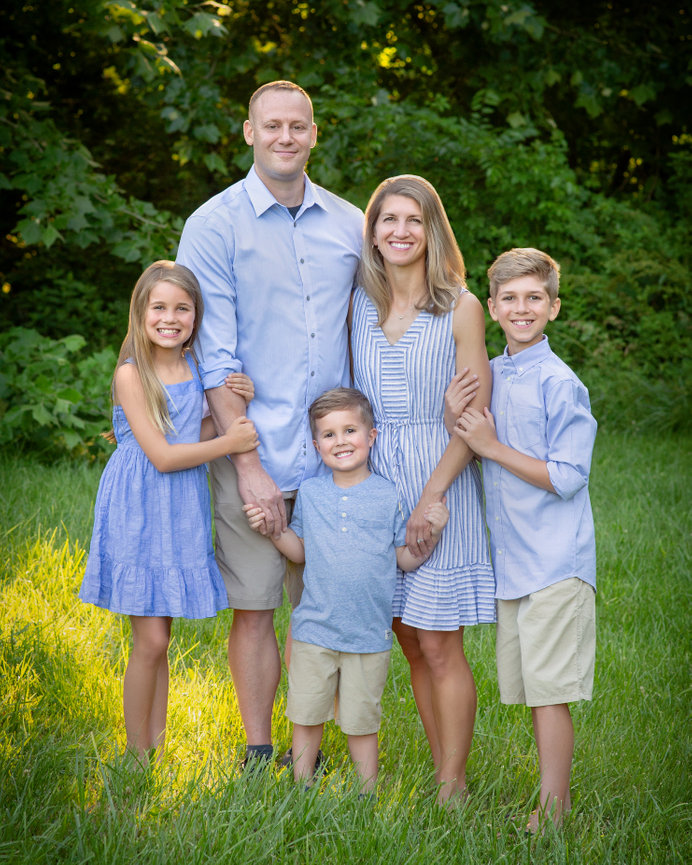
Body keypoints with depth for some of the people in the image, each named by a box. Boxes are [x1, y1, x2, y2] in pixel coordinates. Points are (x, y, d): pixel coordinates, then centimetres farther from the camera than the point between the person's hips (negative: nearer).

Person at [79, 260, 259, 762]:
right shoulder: (131, 373, -13)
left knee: (159, 639, 11)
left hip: (182, 514, 6)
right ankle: (139, 758, 9)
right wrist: (228, 443, -12)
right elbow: (161, 456, -17)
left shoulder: (194, 368, 6)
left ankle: (158, 749, 19)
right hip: (139, 514, -6)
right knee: (151, 641, -4)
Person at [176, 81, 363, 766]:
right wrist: (249, 463, -12)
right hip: (254, 456, -3)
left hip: (332, 454, 3)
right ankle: (257, 754, 16)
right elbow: (216, 358, -6)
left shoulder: (349, 224, 9)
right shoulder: (215, 225, -2)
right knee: (254, 607, 3)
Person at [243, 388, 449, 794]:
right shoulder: (310, 492, 4)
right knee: (306, 716, 11)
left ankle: (369, 795, 22)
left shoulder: (387, 495, -3)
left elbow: (406, 559, 0)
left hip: (370, 634, -2)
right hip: (315, 630, 2)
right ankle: (302, 788, 27)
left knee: (362, 722, 7)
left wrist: (433, 531, -15)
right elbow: (300, 550, 13)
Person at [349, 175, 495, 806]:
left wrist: (430, 496, -15)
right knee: (408, 640, 8)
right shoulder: (359, 305, 7)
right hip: (374, 480, 4)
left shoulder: (460, 309, -5)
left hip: (441, 479, -4)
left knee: (439, 644, -4)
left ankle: (452, 790, 6)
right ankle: (444, 776, 19)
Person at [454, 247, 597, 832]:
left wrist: (491, 447, -14)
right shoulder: (488, 377, 10)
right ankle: (552, 799, 22)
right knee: (527, 689, 12)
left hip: (556, 561, -7)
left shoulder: (560, 384, -12)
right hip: (509, 559, 7)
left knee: (549, 688, -6)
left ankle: (552, 814, 1)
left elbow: (567, 477, -16)